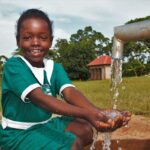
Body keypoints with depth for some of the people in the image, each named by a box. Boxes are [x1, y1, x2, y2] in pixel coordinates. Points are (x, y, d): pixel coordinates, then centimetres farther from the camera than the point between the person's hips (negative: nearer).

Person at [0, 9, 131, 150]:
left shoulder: (55, 68, -1)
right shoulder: (13, 65, -18)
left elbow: (70, 92, -20)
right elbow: (40, 98, -32)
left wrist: (98, 112, -41)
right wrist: (85, 114, -44)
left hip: (45, 124, 6)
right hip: (17, 132, -6)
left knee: (86, 128, -9)